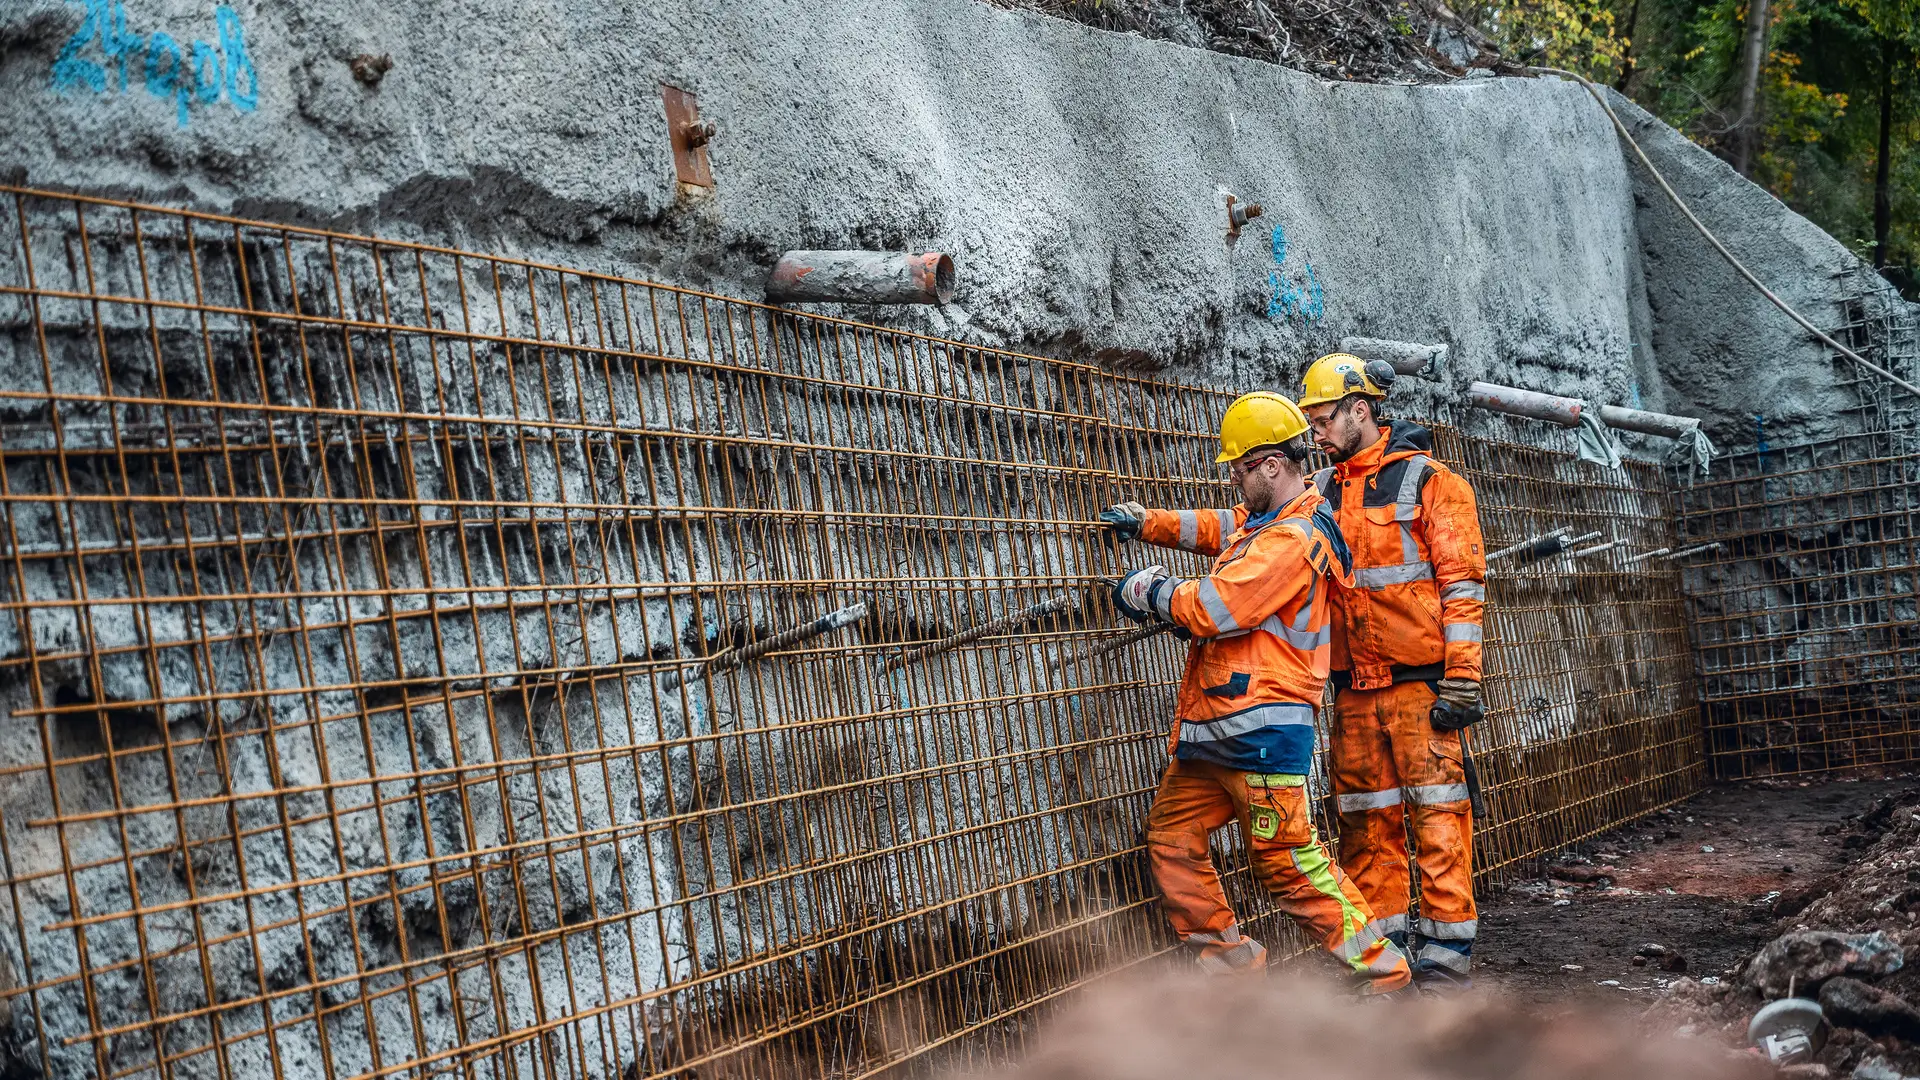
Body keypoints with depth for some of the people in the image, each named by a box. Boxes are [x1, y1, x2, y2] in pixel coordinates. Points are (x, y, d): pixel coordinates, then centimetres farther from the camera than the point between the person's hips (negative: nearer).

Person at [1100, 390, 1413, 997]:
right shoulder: (1260, 520, 14)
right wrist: (1146, 523, 28)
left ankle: (1382, 969, 4)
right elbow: (1217, 528, 37)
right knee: (1171, 834, 12)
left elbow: (1212, 610, -22)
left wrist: (1149, 590, -6)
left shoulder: (1293, 540, -17)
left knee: (1286, 859, -8)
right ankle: (1230, 957, 20)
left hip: (1261, 729, -10)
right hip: (1213, 728, 10)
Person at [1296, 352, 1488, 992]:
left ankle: (1447, 951, 3)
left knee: (1437, 818, -4)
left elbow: (1463, 581, -7)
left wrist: (1462, 679, -13)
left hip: (1420, 681, -6)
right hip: (1354, 690, 6)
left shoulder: (1428, 481, -3)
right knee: (1365, 820, 8)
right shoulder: (1319, 495, 15)